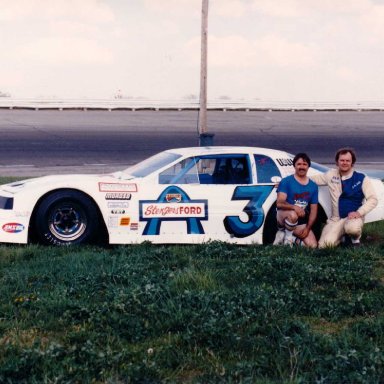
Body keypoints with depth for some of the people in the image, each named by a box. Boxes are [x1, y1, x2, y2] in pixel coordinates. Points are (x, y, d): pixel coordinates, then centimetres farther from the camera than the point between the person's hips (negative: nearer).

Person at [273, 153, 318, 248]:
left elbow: (313, 210, 5)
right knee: (293, 215, -39)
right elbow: (279, 203, -18)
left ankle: (293, 238, 10)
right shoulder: (286, 181, -8)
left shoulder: (313, 186, 4)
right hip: (283, 216, -4)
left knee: (312, 245, -16)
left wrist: (307, 228, -8)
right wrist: (294, 207, -37)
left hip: (301, 223, 4)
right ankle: (288, 237, -11)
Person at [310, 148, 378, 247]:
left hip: (353, 217, -3)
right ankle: (341, 235, 15)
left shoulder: (362, 178, -3)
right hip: (335, 219, 3)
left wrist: (359, 212, -19)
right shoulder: (331, 175, 7)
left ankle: (355, 238, 0)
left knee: (352, 228, -40)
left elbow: (373, 199, -7)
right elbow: (313, 179, 20)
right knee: (325, 244, -21)